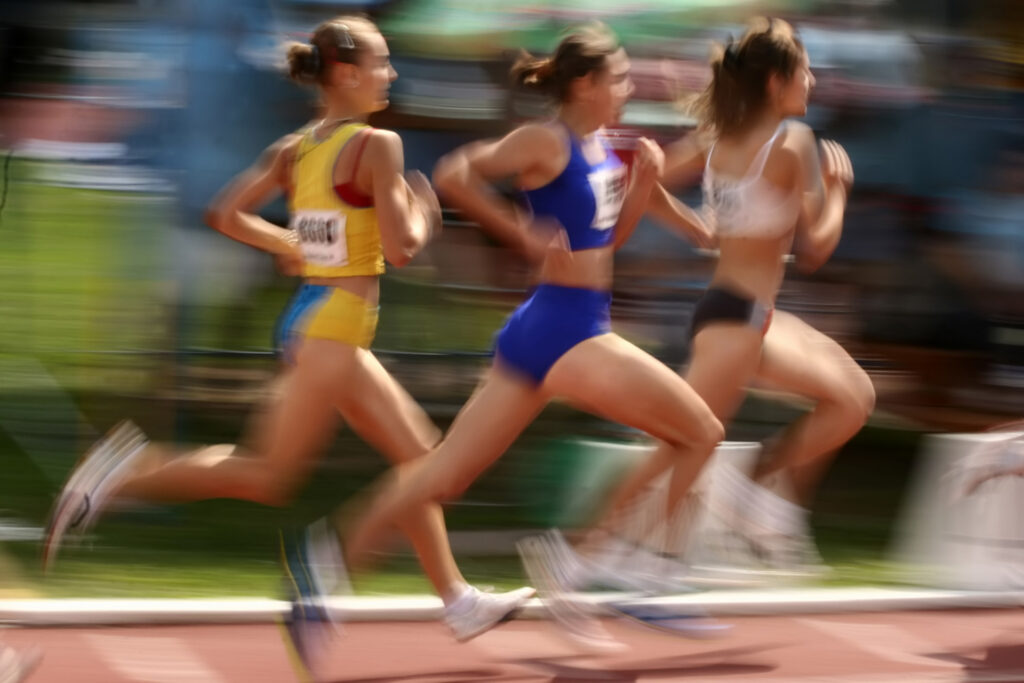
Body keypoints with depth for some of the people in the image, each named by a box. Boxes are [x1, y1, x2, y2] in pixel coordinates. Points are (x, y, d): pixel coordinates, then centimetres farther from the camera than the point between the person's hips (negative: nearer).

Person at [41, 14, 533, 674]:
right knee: (271, 478, -4)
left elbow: (229, 215, 6)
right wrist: (422, 213, 3)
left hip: (309, 315, 10)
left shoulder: (295, 148, 9)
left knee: (420, 451, 15)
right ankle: (128, 473, -5)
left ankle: (456, 597, 20)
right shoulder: (378, 145, -13)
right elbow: (400, 247, -18)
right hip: (335, 324, -10)